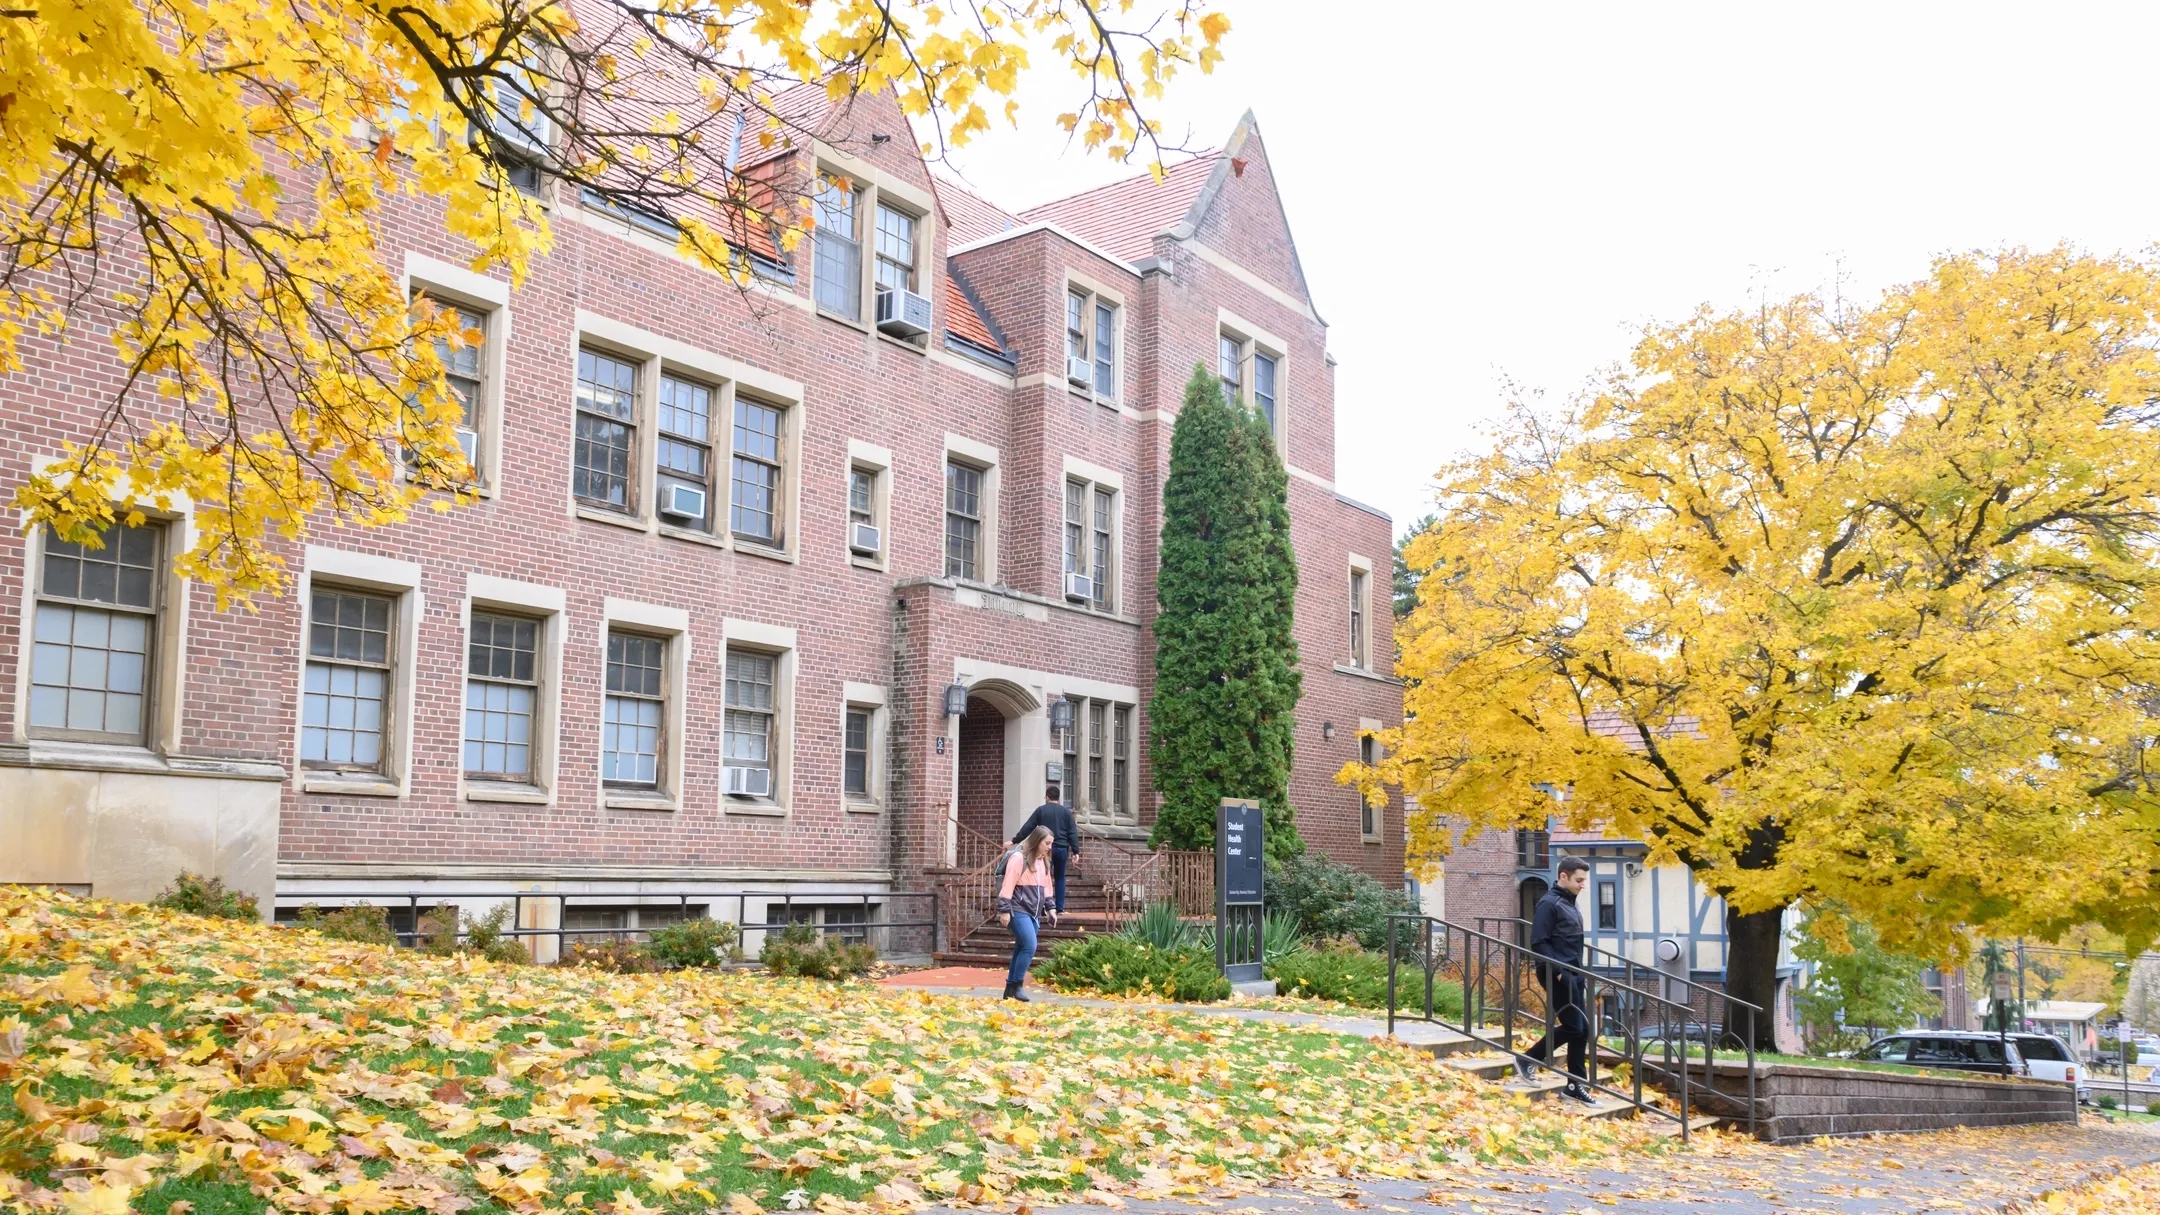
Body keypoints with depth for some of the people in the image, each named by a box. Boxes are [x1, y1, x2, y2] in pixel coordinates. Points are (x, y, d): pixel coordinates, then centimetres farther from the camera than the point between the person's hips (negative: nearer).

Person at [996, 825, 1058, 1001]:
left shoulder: (1043, 861, 14)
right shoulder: (1018, 858, -12)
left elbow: (1045, 887, 22)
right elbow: (1008, 885, -15)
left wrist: (1050, 908, 14)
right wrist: (1004, 910, -17)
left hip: (1033, 913, 8)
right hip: (1019, 911, -8)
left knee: (1021, 949, 9)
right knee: (1030, 947, -18)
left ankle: (1010, 988, 15)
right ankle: (1016, 986, -8)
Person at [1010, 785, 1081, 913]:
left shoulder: (1041, 810, 2)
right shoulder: (1066, 811, 6)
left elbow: (1027, 828, 1)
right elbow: (1072, 832, 2)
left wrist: (1015, 840, 7)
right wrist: (1075, 851, 2)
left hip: (1047, 849, -2)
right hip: (1062, 849, 2)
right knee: (1060, 878, 11)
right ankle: (1060, 908, 8)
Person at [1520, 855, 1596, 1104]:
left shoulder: (1569, 904, 16)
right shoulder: (1549, 903, -12)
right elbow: (1538, 943, -18)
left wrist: (1580, 975, 17)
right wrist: (1558, 970, -23)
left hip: (1573, 976, 9)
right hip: (1558, 977, -9)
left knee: (1581, 1029, 7)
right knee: (1573, 1027, -8)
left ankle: (1575, 1085, 13)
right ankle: (1527, 1059, 6)